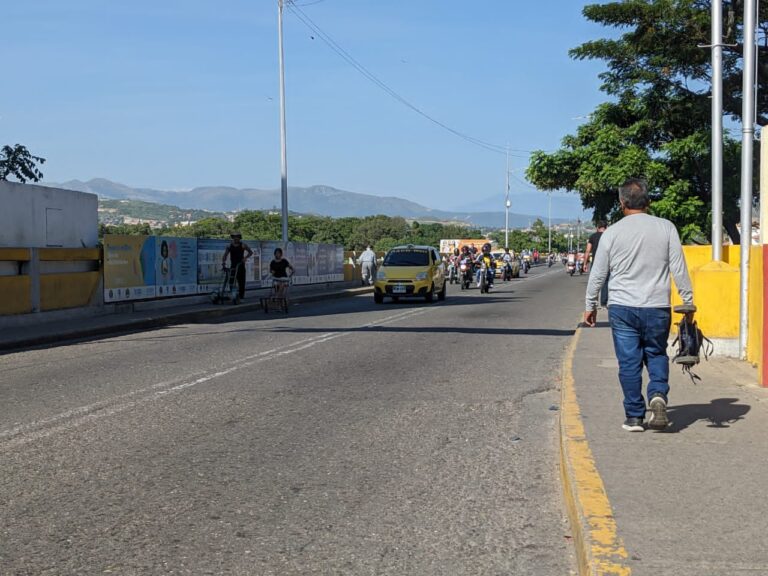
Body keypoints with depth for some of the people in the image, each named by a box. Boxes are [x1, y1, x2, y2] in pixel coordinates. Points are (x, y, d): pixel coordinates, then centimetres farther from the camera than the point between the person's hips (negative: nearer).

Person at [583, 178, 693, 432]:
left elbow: (597, 274, 5)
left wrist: (590, 306, 17)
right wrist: (688, 300, 9)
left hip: (622, 308, 0)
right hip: (657, 307, 1)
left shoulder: (611, 233, -1)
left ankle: (634, 416, 9)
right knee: (656, 354, 17)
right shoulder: (666, 228, -1)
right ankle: (658, 395, -8)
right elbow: (679, 268, 0)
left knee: (629, 362, 6)